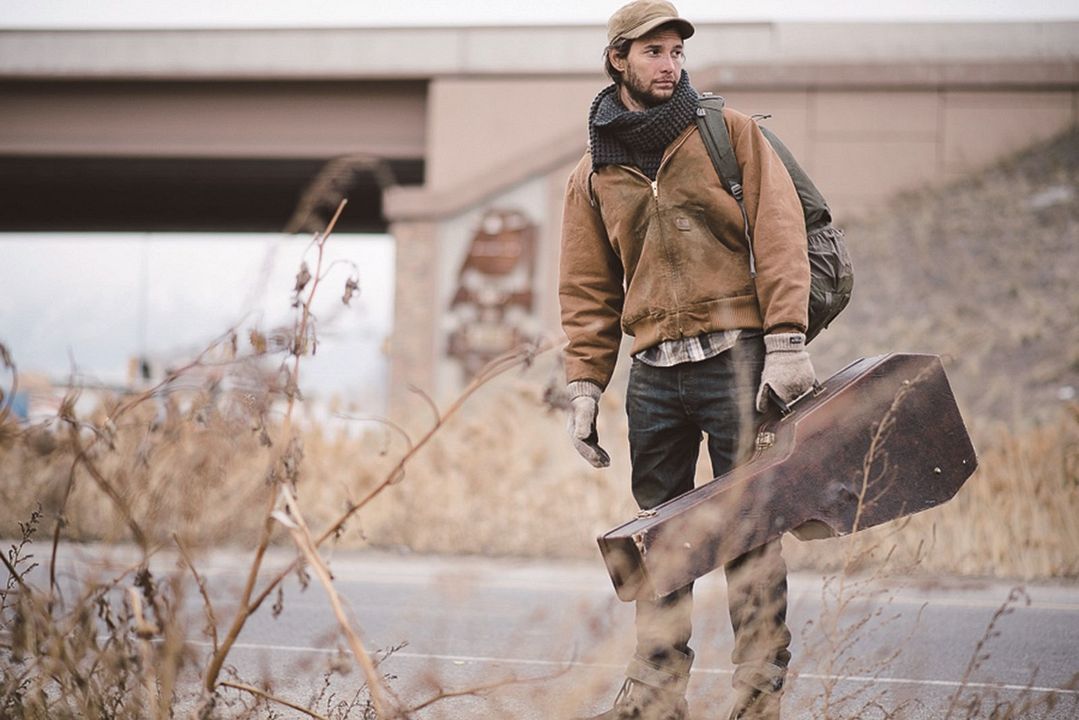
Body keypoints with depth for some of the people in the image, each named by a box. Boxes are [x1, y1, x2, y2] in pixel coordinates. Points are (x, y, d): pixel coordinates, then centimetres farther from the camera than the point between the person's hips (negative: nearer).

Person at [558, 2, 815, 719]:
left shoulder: (731, 134, 3)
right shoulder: (595, 173, 13)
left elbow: (779, 233, -4)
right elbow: (588, 290, 17)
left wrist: (785, 343, -13)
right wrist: (584, 387, 8)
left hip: (734, 360, -4)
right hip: (654, 372, 4)